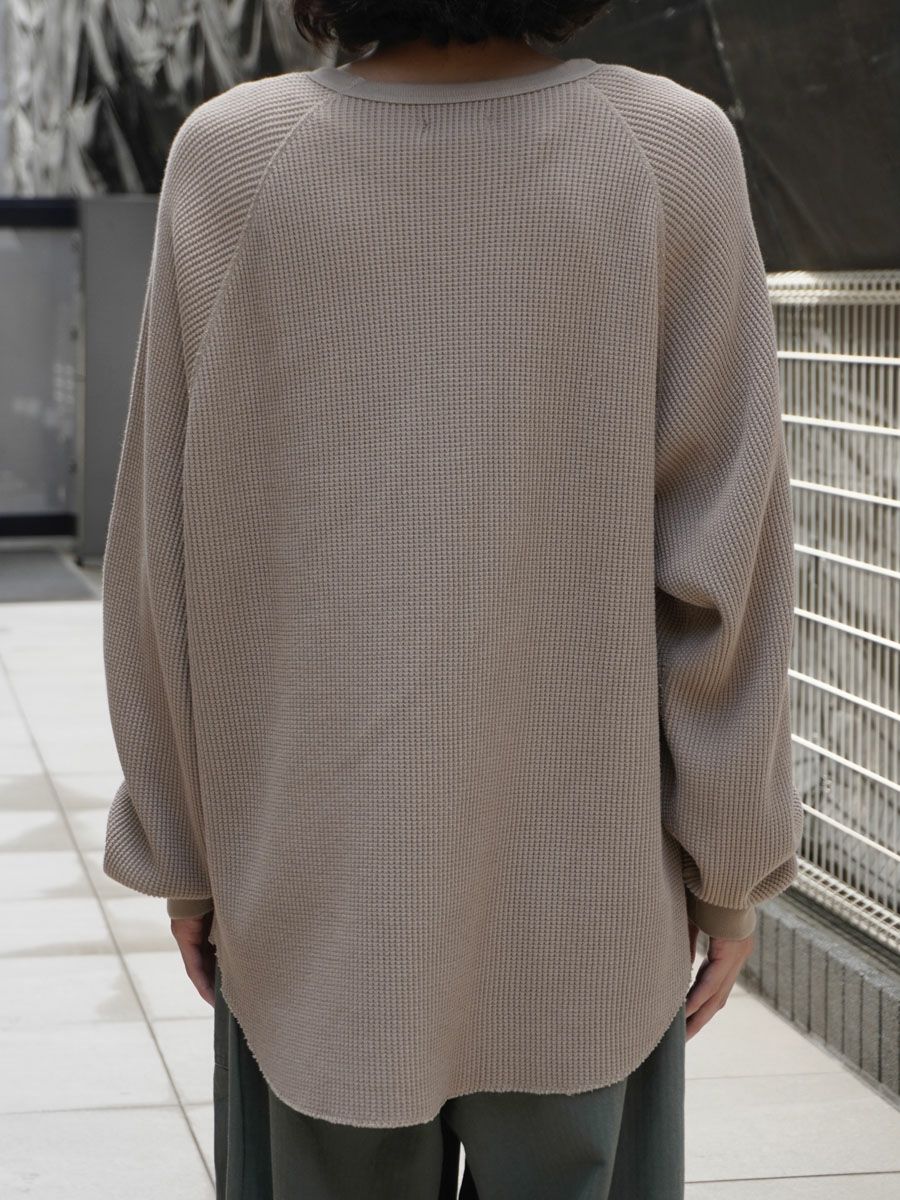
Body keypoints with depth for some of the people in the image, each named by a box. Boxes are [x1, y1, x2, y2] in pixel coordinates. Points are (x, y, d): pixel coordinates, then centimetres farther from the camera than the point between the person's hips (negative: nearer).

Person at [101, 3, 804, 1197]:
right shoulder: (672, 156, -13)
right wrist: (736, 858, 1)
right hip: (571, 875, 0)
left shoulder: (230, 160, -11)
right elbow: (722, 555, -12)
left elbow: (175, 551, -7)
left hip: (323, 864, 1)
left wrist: (186, 848, 6)